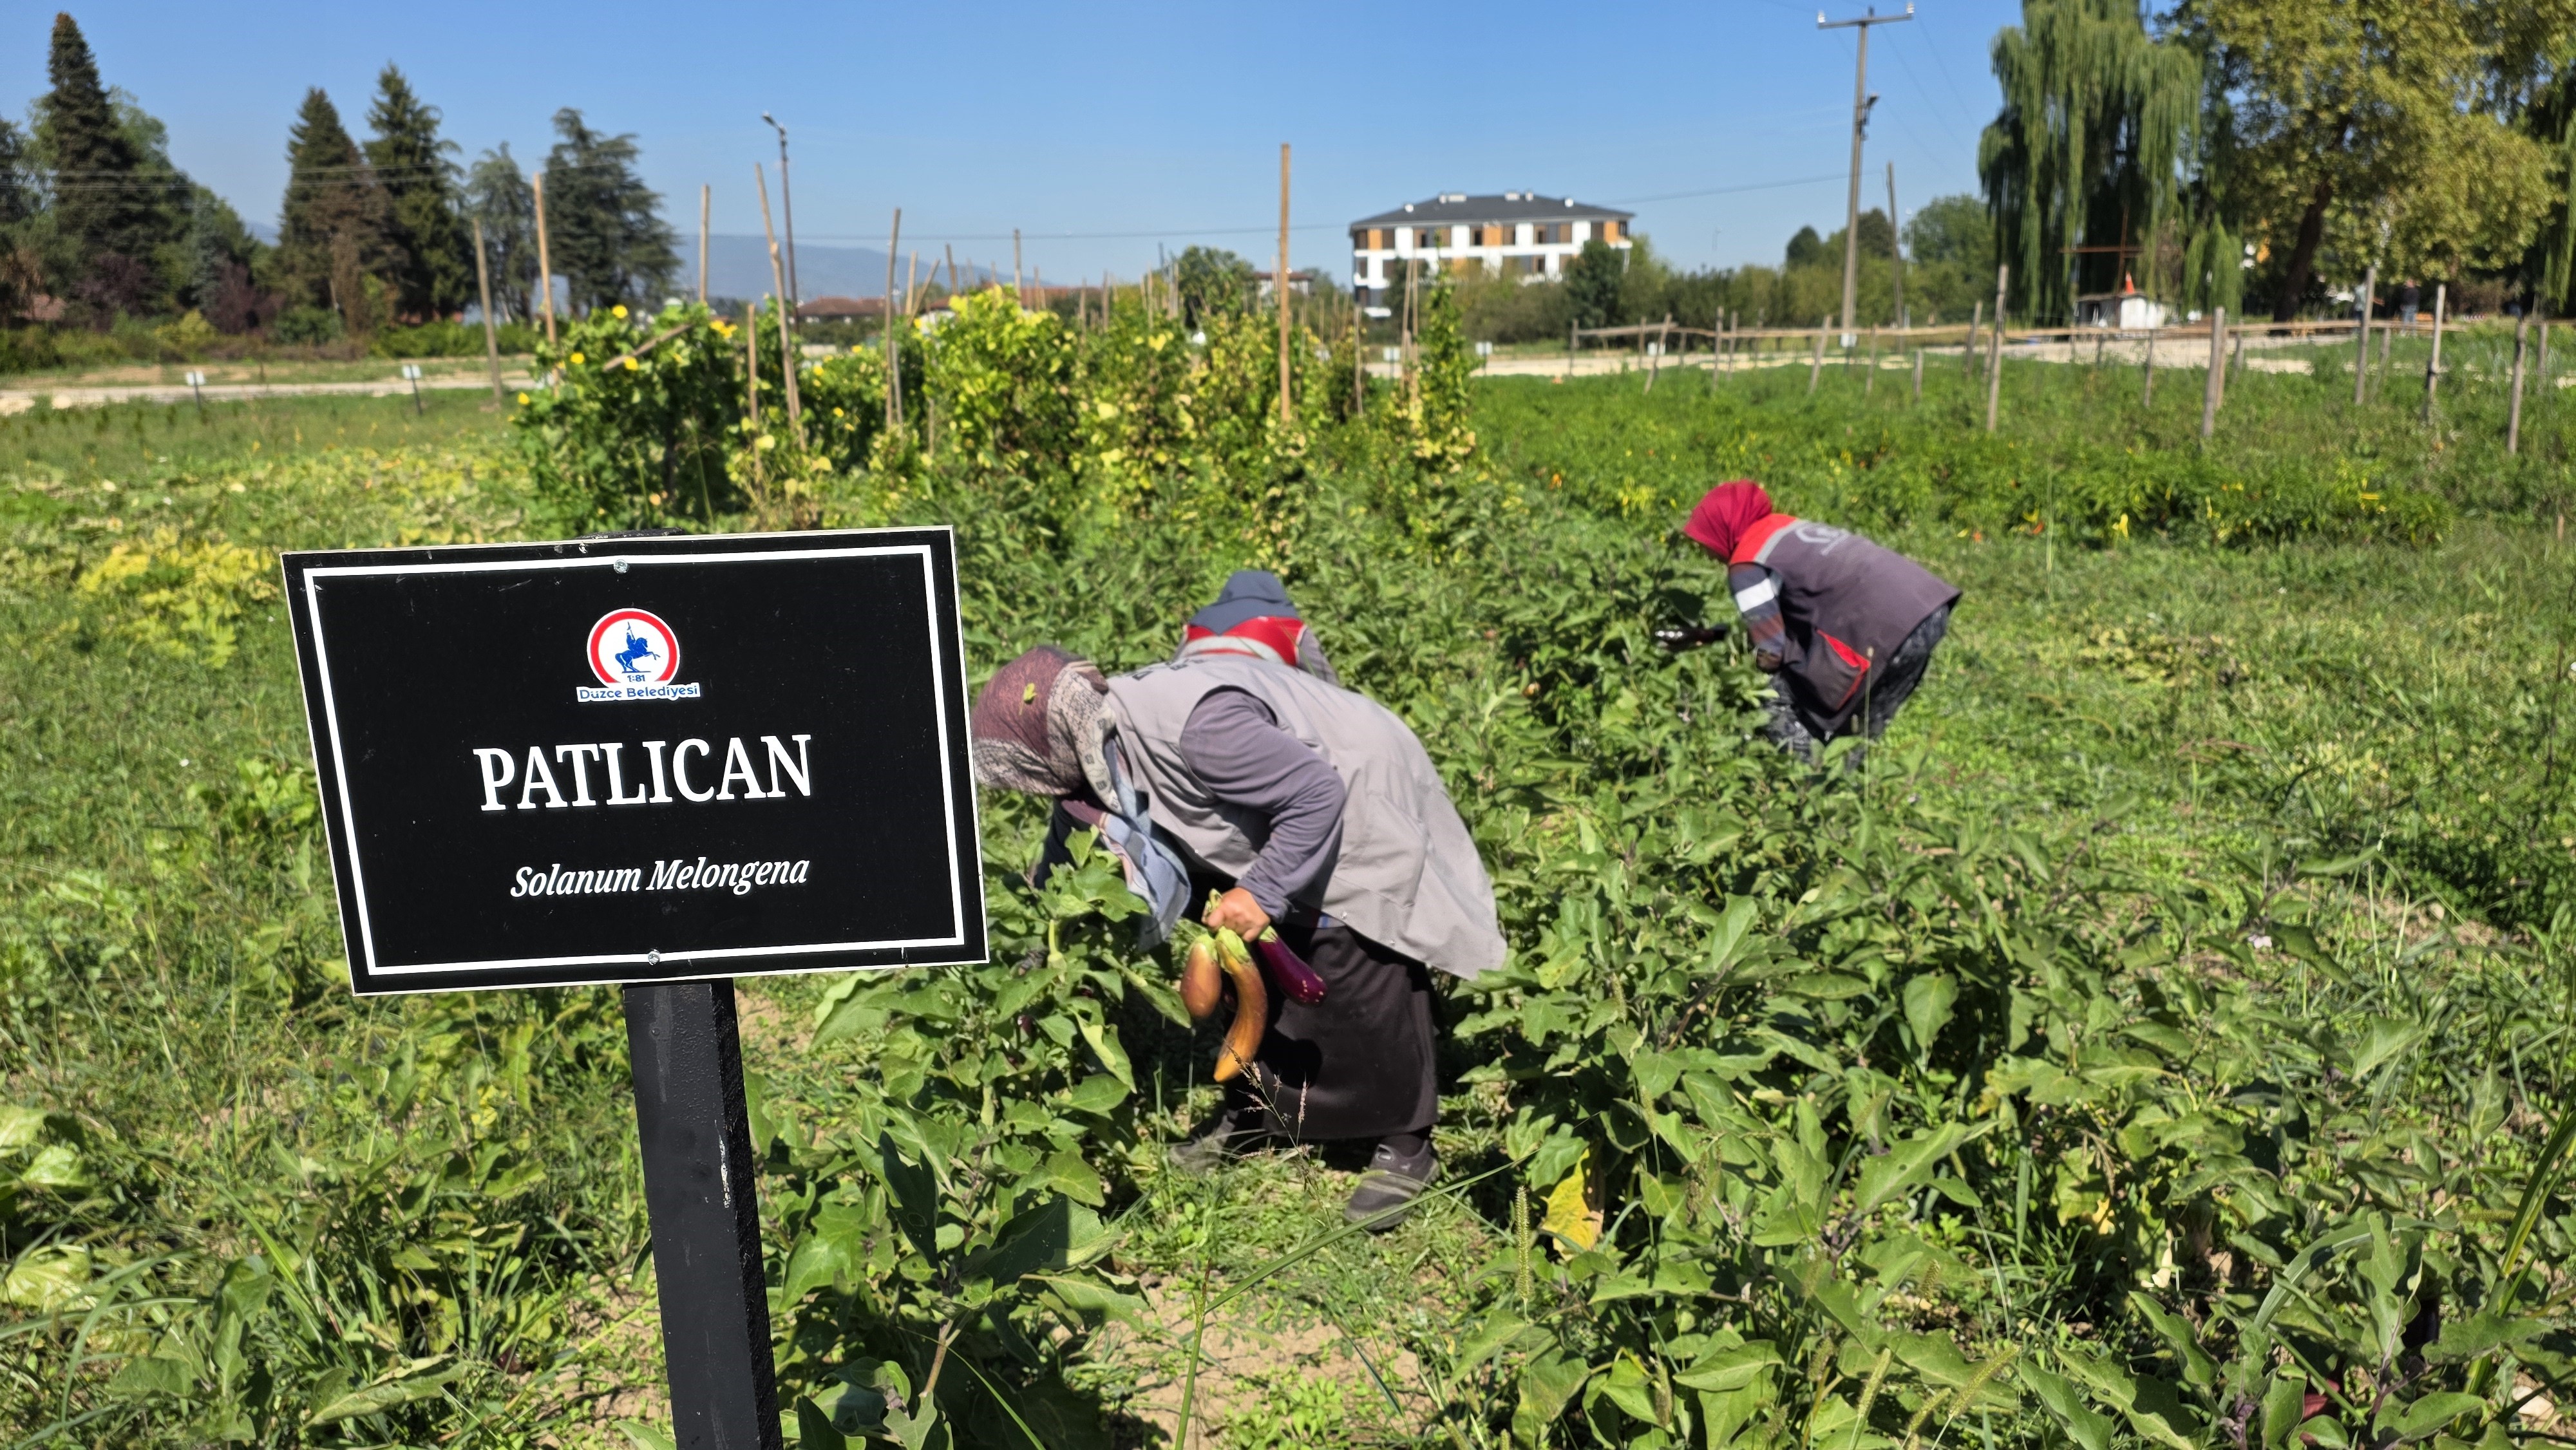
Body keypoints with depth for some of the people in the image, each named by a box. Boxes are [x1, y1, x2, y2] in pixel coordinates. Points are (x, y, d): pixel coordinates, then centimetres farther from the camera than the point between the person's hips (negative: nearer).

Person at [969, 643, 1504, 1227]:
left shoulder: (1194, 727, -38)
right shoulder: (1101, 745, -9)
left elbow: (1317, 795, -31)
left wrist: (1262, 893, -28)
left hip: (1355, 818, -9)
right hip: (1280, 833, 9)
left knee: (1361, 983, -8)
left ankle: (1407, 1147, 9)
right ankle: (1250, 1117, 32)